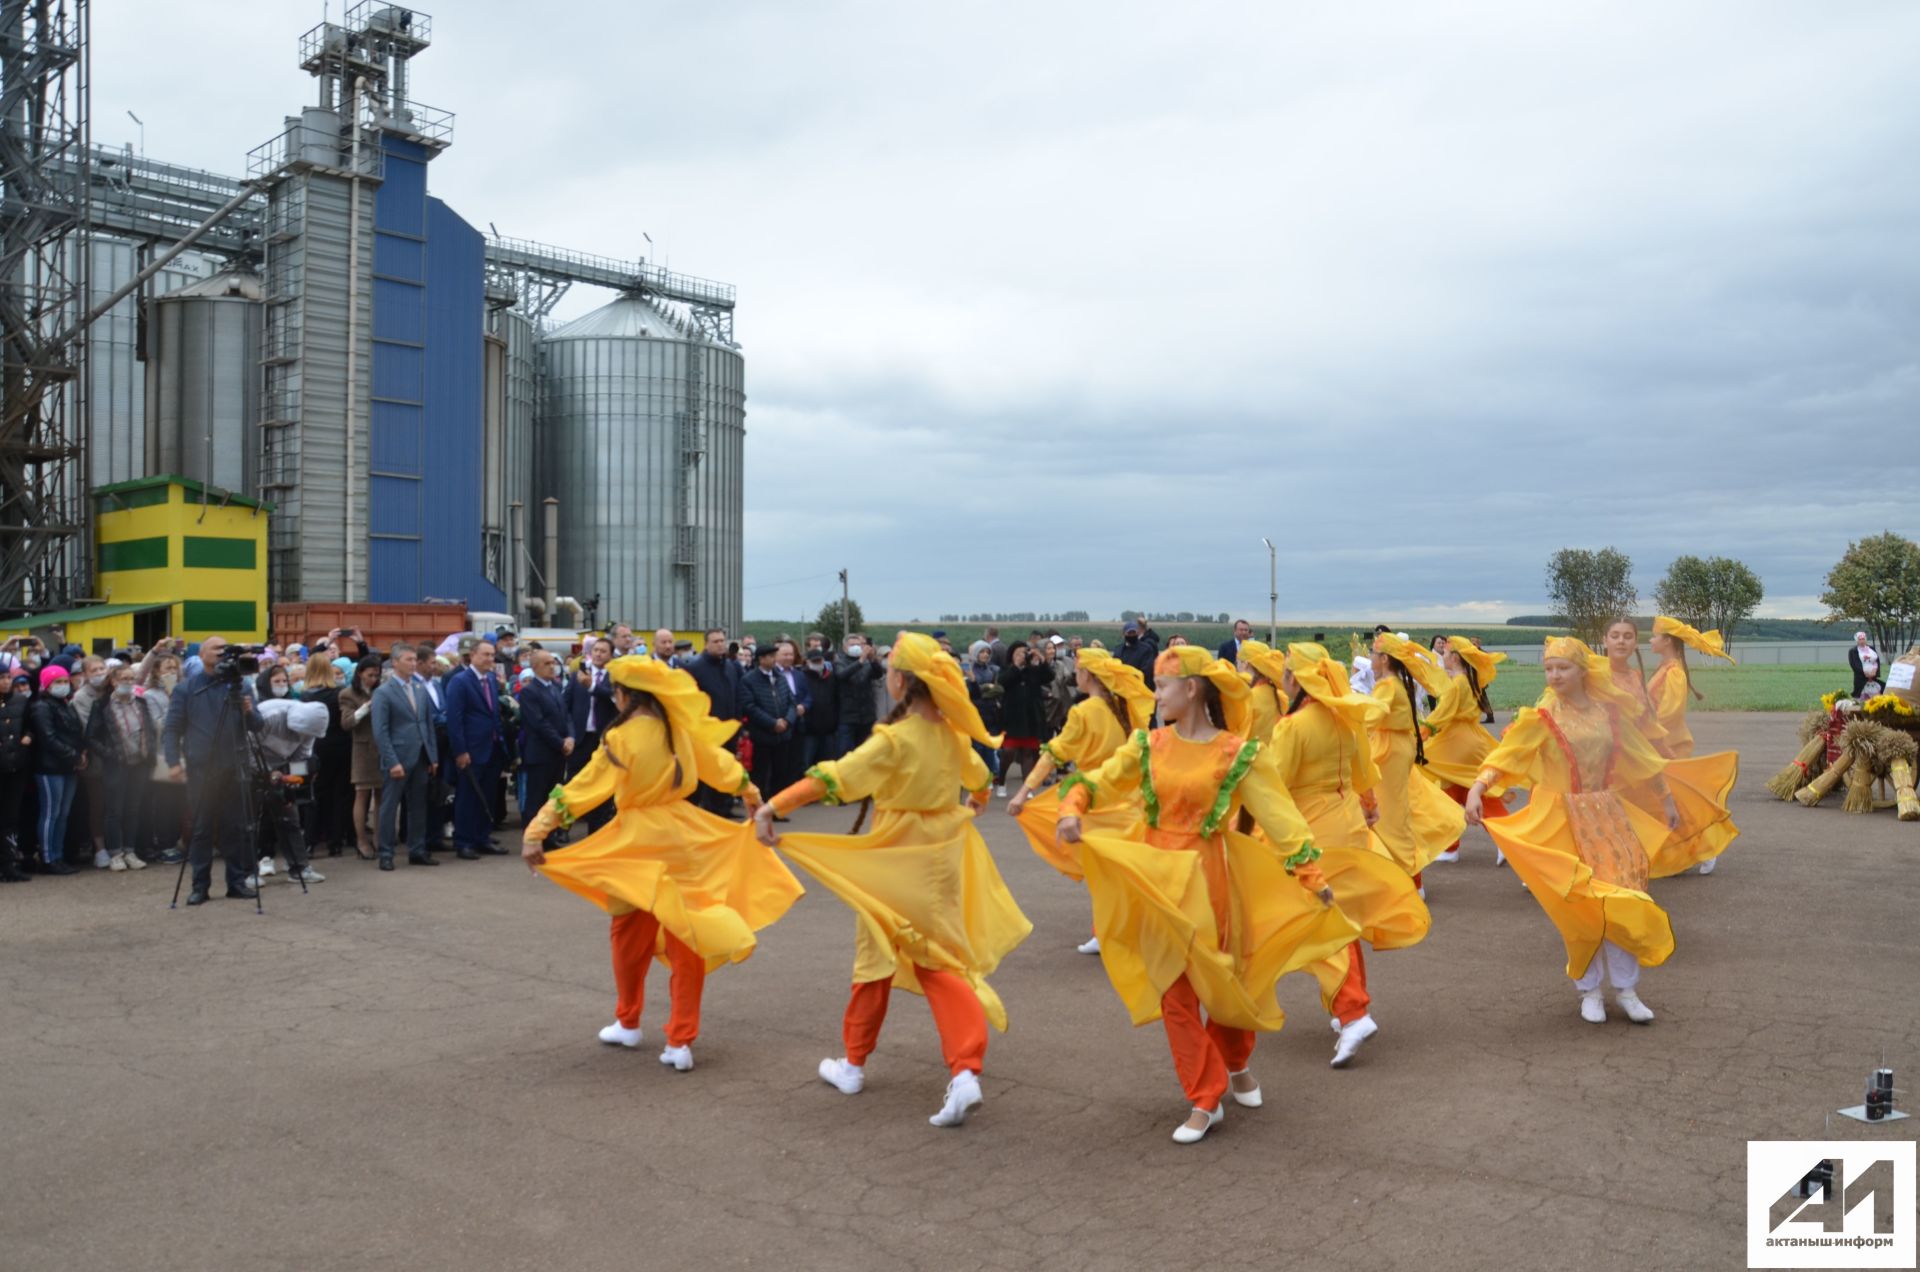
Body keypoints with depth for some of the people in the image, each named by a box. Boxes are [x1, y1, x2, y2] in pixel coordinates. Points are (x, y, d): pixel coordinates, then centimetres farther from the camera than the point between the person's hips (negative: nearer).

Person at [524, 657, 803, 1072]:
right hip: (683, 835, 4)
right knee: (683, 937, 5)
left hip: (638, 842, -4)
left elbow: (583, 788, -15)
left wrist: (537, 830, -14)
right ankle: (680, 1042, 6)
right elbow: (719, 763, 17)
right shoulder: (680, 730, 3)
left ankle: (628, 1024, 32)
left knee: (630, 933, 16)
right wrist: (752, 795, 33)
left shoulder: (622, 738, -12)